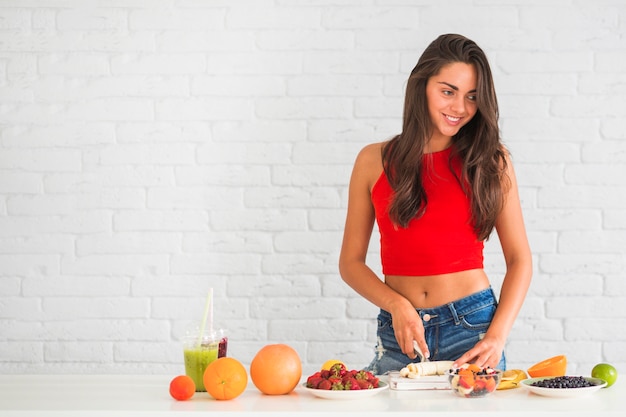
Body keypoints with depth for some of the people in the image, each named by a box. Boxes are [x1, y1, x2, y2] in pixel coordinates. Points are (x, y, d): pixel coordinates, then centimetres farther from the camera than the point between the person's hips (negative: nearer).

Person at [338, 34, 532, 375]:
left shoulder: (491, 160, 2)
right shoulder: (375, 161, 3)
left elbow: (519, 259, 2)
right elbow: (351, 262, 5)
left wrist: (496, 337, -10)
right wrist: (397, 305, -12)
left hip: (473, 324, 0)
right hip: (399, 333, 1)